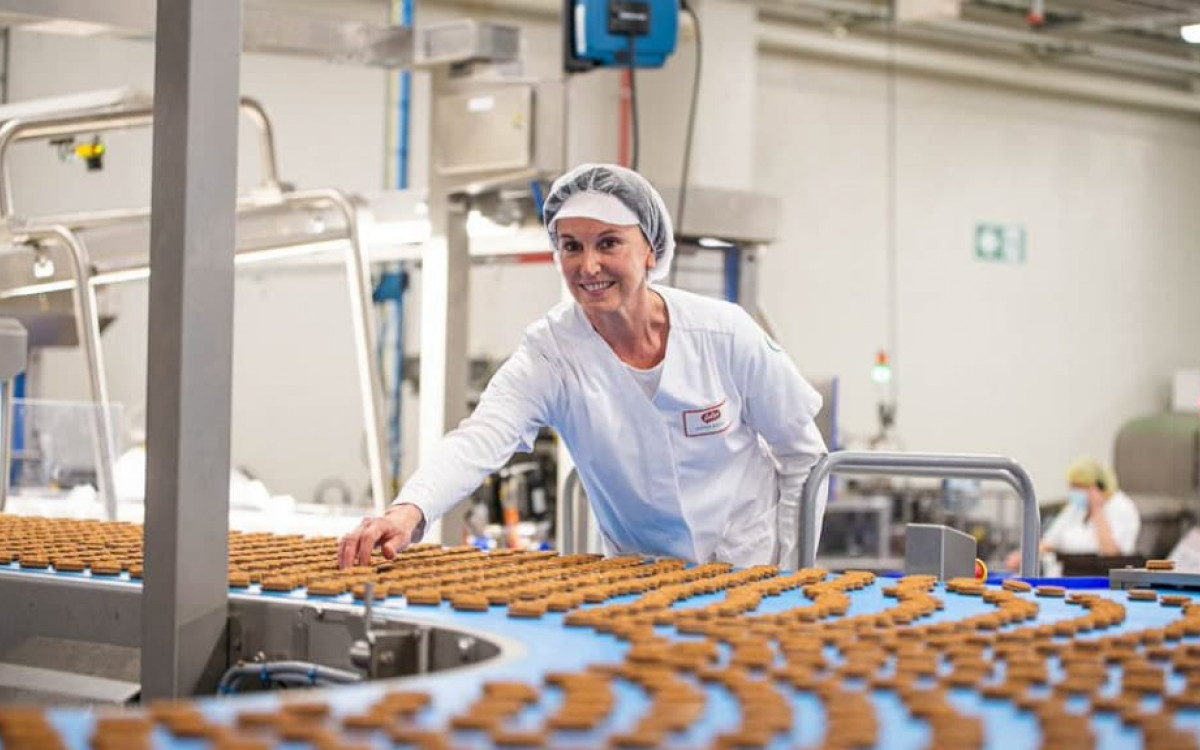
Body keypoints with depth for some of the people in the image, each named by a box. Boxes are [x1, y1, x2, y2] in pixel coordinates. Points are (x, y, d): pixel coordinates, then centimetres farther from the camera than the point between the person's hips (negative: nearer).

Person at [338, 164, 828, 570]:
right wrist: (409, 511, -49)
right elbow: (480, 438, -30)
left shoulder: (724, 333, -12)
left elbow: (802, 451, 0)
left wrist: (786, 574, -3)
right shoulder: (550, 352, -13)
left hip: (750, 567, -1)